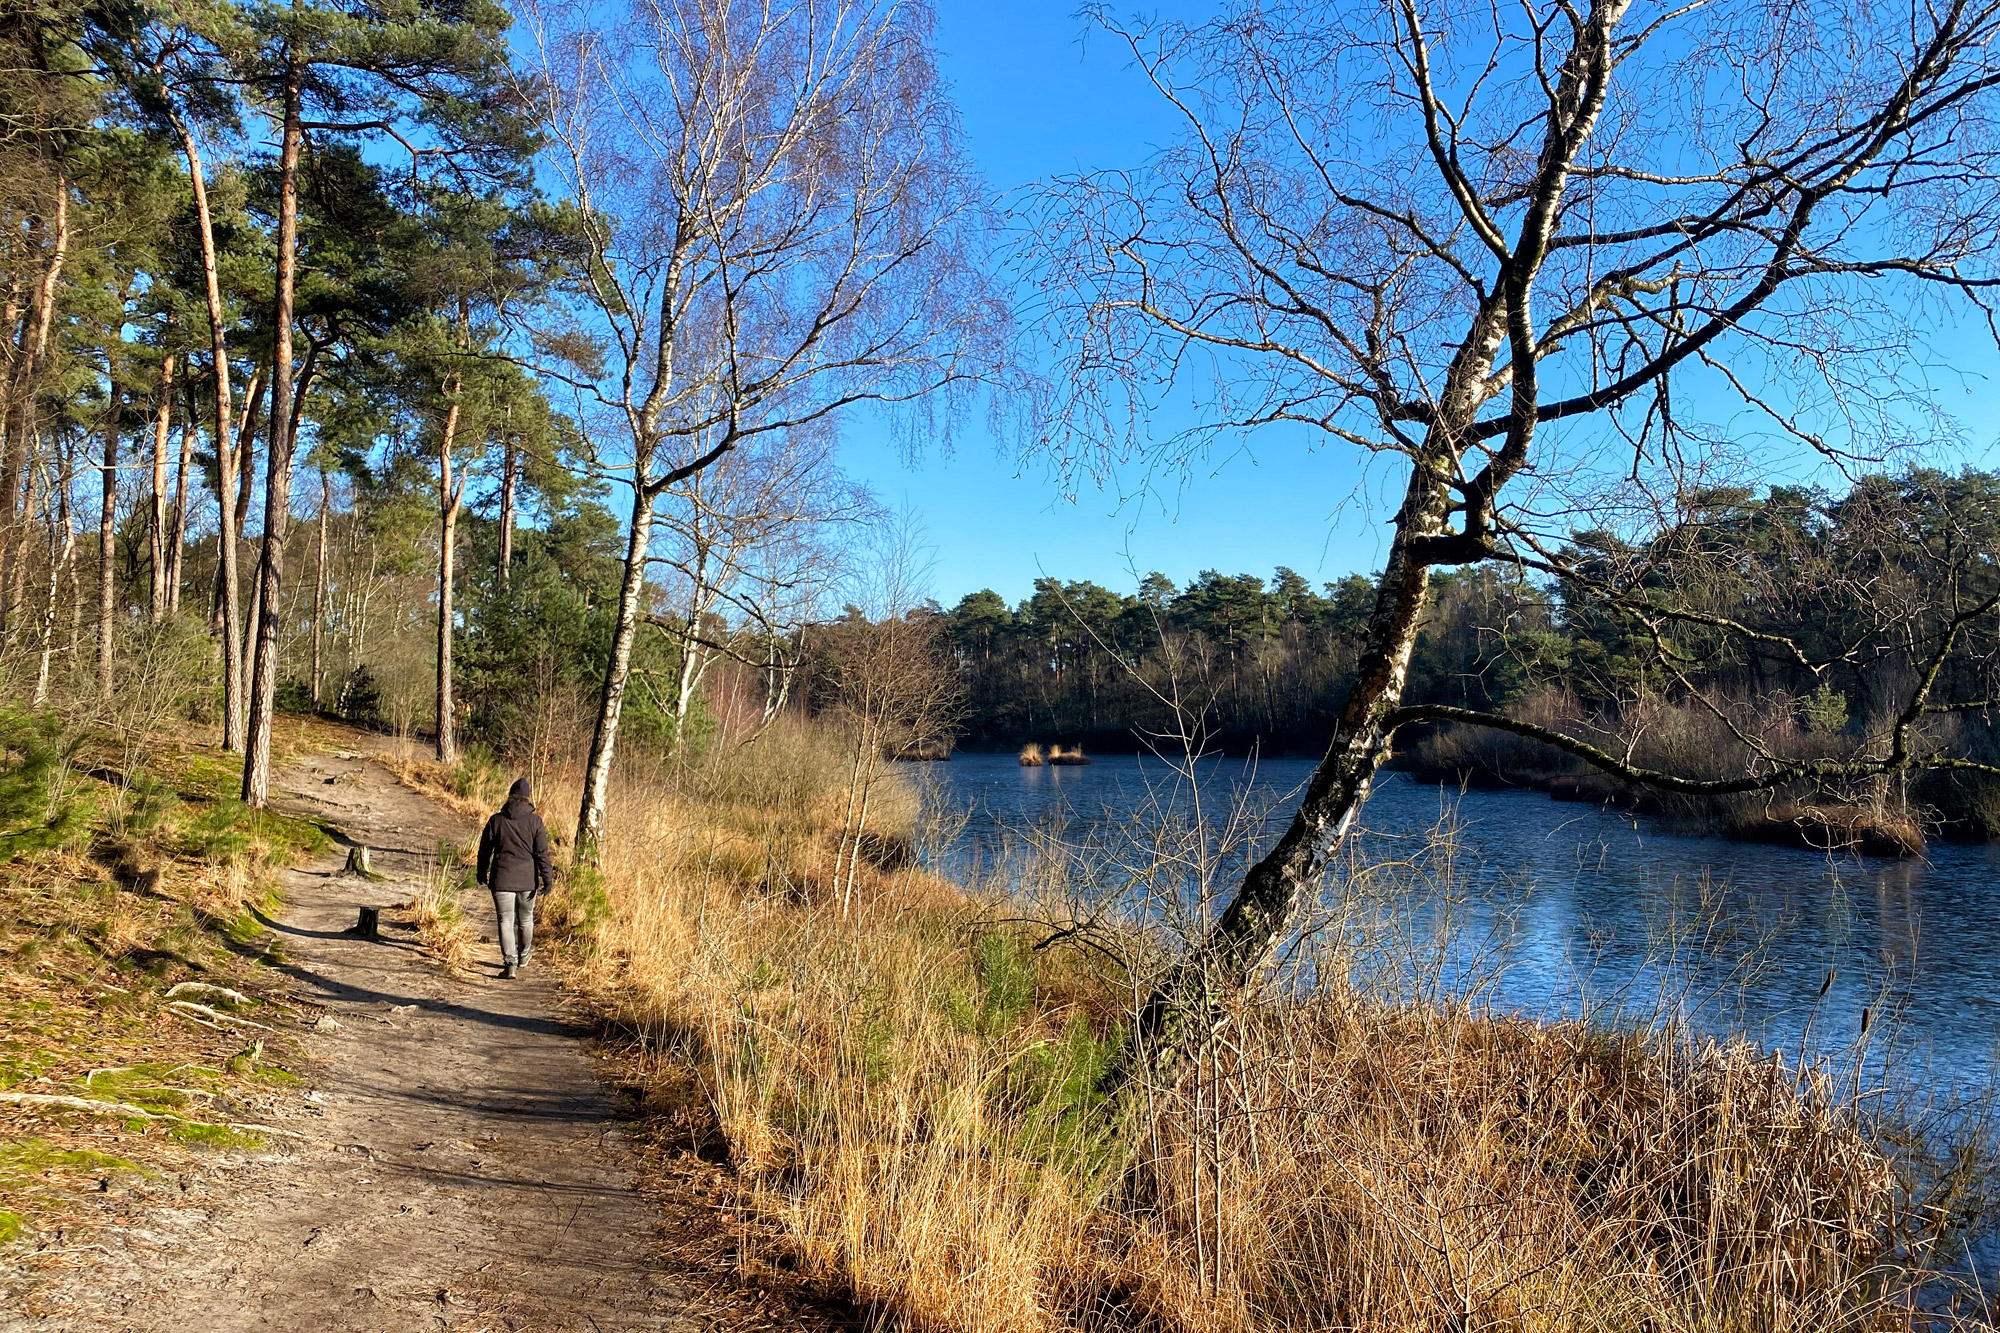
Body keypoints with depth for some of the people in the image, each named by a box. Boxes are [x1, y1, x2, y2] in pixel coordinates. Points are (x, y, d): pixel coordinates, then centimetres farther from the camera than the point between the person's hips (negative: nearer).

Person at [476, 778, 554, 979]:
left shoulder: (496, 820, -3)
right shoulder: (534, 821, -6)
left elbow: (484, 850, 6)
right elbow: (542, 853, -8)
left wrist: (482, 873, 20)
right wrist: (548, 879, -4)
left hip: (502, 880, -1)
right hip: (527, 880, 1)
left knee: (506, 921, 2)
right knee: (525, 919, 19)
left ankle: (511, 964, -7)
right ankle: (523, 955, 38)